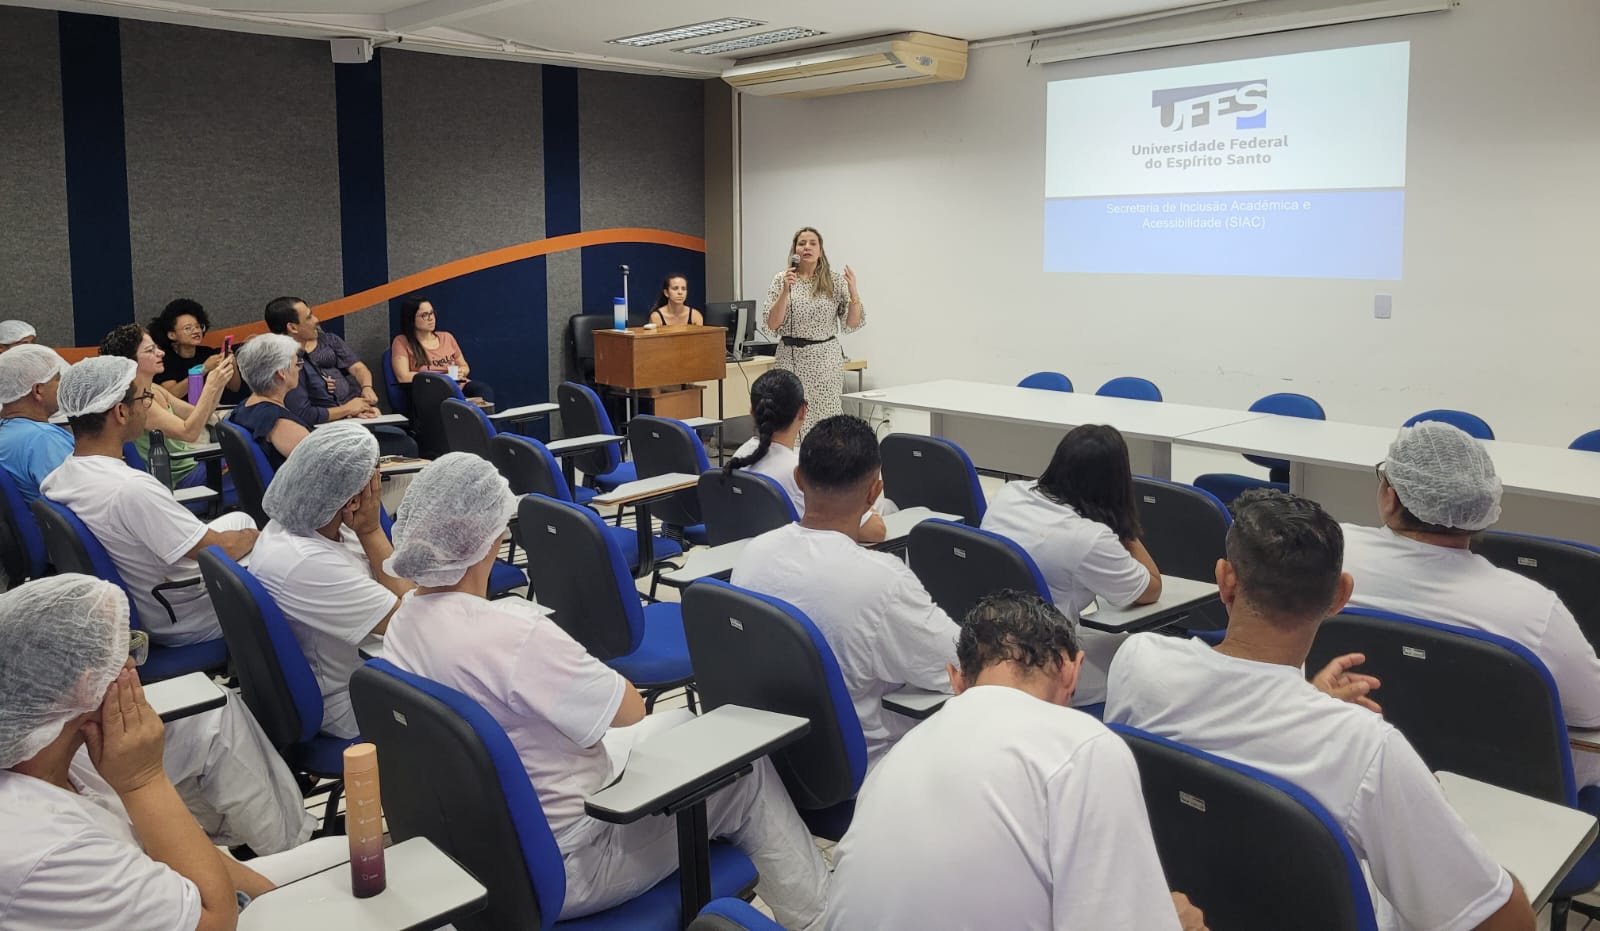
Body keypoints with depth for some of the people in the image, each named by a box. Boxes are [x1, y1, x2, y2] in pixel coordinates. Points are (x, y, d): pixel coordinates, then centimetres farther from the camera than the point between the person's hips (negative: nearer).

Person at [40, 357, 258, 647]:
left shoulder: (55, 480, -8)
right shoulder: (132, 489, -35)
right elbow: (224, 549, -26)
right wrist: (252, 536, -4)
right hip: (183, 624, -8)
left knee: (240, 518, 21)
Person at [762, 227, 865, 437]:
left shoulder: (835, 280, 3)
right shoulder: (781, 279, 4)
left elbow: (852, 324, 1)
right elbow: (772, 324, -4)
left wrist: (853, 291, -13)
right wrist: (786, 290, -15)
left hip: (826, 359, 0)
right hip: (792, 359, 0)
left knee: (826, 417, -1)